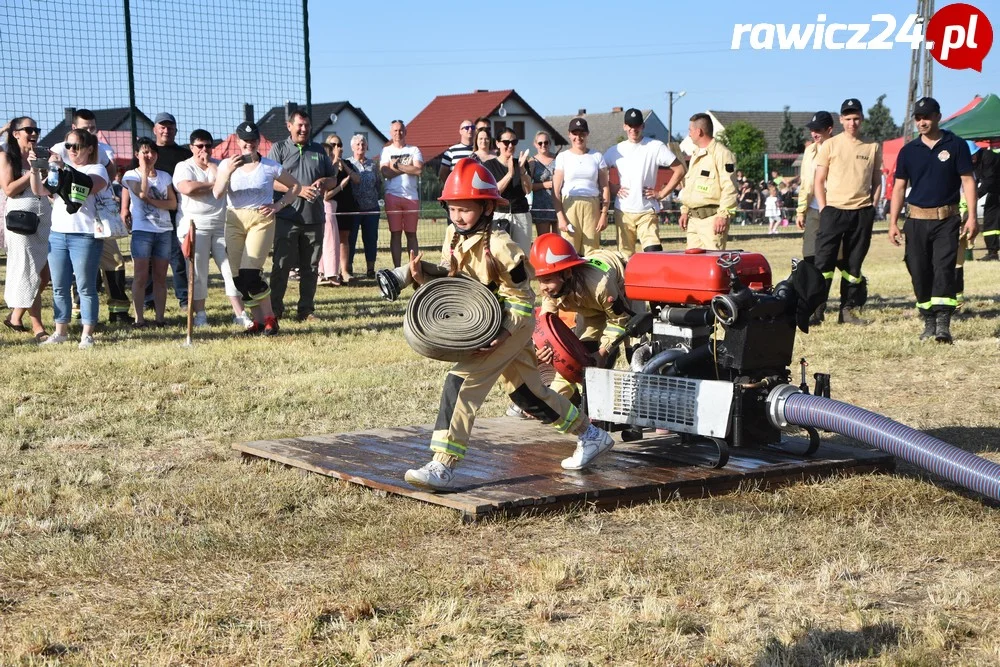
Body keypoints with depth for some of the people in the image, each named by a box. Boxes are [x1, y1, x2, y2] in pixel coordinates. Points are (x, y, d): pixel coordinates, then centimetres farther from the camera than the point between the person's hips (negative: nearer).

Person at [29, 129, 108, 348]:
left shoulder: (97, 169, 1)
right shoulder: (58, 170, 18)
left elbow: (88, 186, -21)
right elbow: (39, 191, 5)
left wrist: (64, 168, -29)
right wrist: (35, 169, -12)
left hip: (85, 237, -6)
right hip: (57, 234, 6)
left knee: (85, 287, -3)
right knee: (59, 288, 8)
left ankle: (87, 334, 0)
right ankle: (61, 331, 15)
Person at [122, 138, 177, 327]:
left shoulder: (164, 176, 13)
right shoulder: (131, 175, 3)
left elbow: (173, 203, 4)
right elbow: (142, 193, -16)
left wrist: (152, 201, -10)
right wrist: (145, 170, -6)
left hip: (164, 231, 4)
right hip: (142, 230, -3)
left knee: (160, 276, 4)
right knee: (141, 275, -6)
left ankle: (160, 317, 6)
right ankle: (139, 318, -3)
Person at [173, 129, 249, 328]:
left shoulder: (218, 165, 15)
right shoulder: (184, 167, 3)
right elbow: (188, 188, -17)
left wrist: (209, 163, -3)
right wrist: (213, 185, -5)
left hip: (221, 225, 3)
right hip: (195, 226, -3)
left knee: (231, 270, -1)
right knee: (198, 273, -2)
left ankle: (240, 314, 1)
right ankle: (200, 315, 6)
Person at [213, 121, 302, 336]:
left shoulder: (270, 166, -1)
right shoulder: (227, 164, 4)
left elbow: (295, 186, 9)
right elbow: (217, 194, -7)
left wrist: (279, 205, -3)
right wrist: (228, 172, -20)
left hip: (261, 220, -4)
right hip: (234, 221, 4)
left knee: (250, 273, -16)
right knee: (238, 277, 1)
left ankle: (270, 318, -4)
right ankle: (258, 320, 11)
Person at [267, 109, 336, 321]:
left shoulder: (319, 151, 17)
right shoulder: (279, 149, 5)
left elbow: (333, 180, 21)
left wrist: (324, 181, -3)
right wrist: (299, 190, -15)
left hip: (315, 218, 4)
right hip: (287, 218, -4)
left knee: (311, 267, 6)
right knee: (281, 265, -4)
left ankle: (306, 309, 13)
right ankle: (275, 309, 1)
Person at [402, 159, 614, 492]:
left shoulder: (498, 245, -19)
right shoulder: (454, 241, 4)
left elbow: (522, 296, -16)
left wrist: (504, 333, -26)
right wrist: (421, 277, -10)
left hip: (511, 326, -9)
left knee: (461, 382, -19)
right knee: (526, 392, 16)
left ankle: (442, 467, -19)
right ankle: (591, 436, 33)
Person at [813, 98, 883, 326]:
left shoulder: (873, 147, 8)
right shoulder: (830, 145, 3)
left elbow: (877, 181, 14)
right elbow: (819, 181, 4)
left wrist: (872, 208, 3)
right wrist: (823, 209, -5)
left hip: (861, 213, 2)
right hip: (834, 210, -2)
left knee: (853, 264, 8)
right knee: (824, 261, -8)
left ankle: (849, 309, 14)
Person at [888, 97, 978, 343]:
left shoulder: (956, 145, 1)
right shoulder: (908, 151, 8)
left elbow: (967, 181, 0)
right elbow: (899, 187, 10)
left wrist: (972, 217, -7)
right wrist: (893, 222, 4)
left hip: (946, 220, -3)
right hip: (916, 219, 3)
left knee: (944, 268, -12)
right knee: (919, 273, 3)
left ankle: (943, 324, -16)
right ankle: (928, 323, 13)